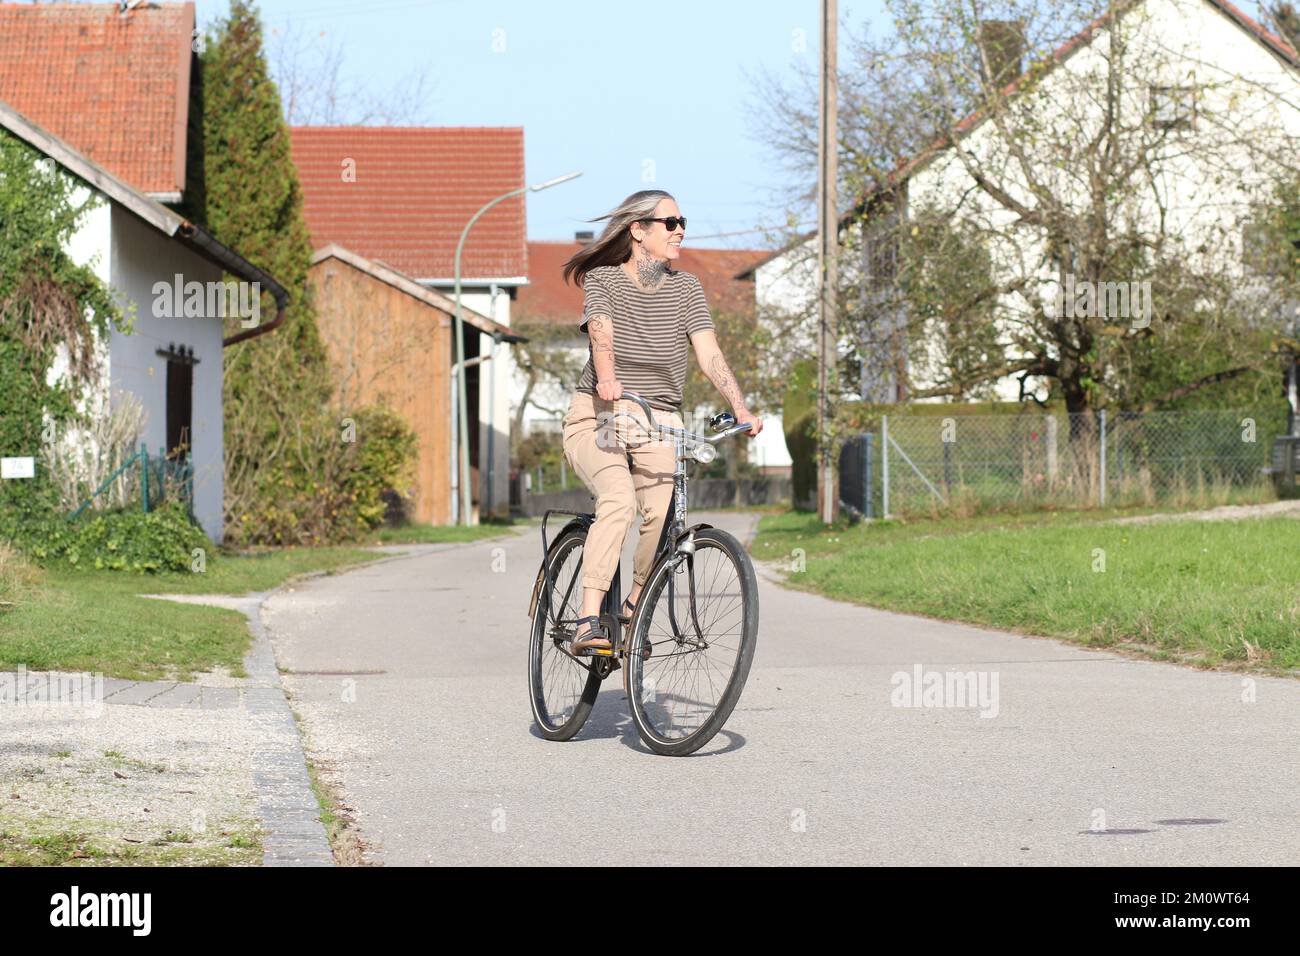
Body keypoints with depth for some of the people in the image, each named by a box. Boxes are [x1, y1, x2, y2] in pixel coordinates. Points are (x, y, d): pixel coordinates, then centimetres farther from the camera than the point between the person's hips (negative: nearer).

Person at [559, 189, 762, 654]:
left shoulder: (684, 288, 7)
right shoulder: (603, 280, 0)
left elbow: (709, 353, -4)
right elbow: (602, 336, -19)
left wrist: (741, 408, -19)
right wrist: (607, 379, -41)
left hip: (658, 425, 3)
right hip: (598, 418, -3)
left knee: (662, 516, -22)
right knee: (619, 499, -31)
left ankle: (630, 614, 3)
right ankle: (588, 622, -34)